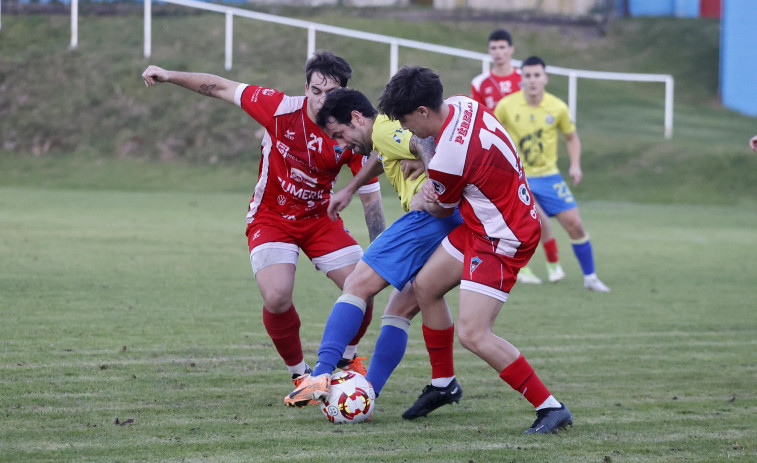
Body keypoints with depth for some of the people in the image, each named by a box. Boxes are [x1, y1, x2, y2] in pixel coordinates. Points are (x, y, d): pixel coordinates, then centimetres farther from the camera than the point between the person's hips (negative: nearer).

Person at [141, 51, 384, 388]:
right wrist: (170, 76, -14)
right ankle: (300, 373, 0)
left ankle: (349, 359, 20)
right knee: (277, 298, -25)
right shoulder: (281, 109, -20)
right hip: (271, 218, -2)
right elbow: (222, 88, -9)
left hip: (320, 218, 2)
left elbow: (371, 197, -6)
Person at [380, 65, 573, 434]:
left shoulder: (448, 158, -29)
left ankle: (551, 409, -9)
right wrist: (432, 187, 2)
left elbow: (441, 210, -6)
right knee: (425, 286, 17)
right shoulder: (462, 105, -3)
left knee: (472, 334, -15)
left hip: (502, 241, -10)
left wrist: (425, 198, 17)